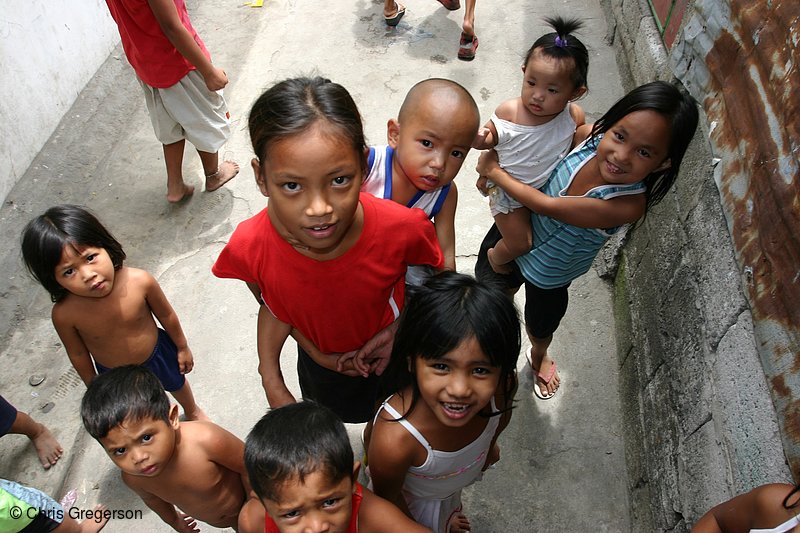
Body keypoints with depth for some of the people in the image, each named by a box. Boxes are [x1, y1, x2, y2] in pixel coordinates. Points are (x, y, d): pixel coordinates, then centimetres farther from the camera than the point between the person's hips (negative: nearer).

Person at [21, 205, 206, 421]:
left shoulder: (139, 282, -35)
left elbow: (166, 315, -16)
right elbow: (77, 354, -12)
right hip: (114, 375, 0)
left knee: (177, 384, 30)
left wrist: (182, 347, -1)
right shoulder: (64, 314, -32)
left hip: (158, 352, 0)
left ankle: (193, 411, 62)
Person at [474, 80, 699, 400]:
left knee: (540, 330, 27)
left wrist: (493, 171, -25)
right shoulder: (590, 136, -27)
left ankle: (538, 356, 65)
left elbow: (547, 205, -36)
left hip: (548, 275, -2)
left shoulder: (628, 205, -40)